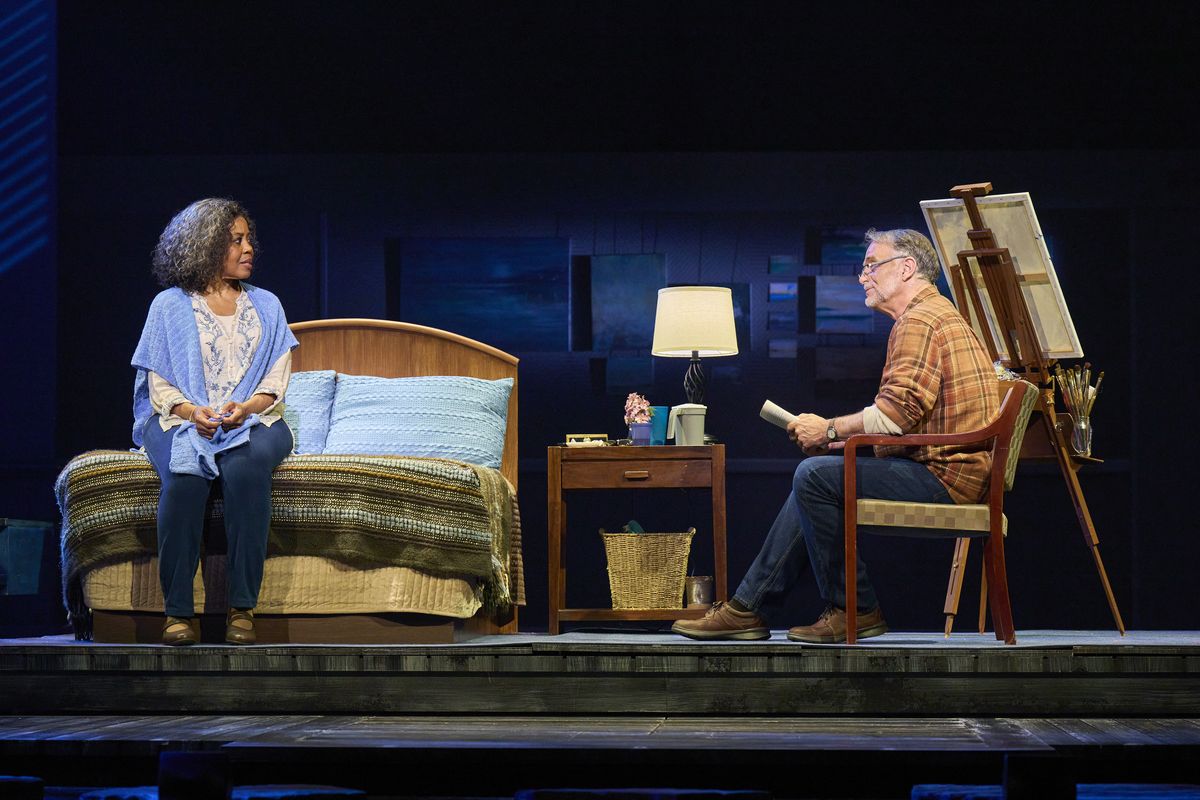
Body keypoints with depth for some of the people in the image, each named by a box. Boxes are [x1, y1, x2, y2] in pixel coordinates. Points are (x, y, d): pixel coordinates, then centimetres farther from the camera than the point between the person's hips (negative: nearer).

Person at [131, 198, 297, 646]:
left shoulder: (265, 306, 16)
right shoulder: (170, 306, 9)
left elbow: (276, 381, 8)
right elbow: (159, 384, 4)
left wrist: (246, 407, -14)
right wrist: (191, 412, -17)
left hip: (252, 422, 1)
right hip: (182, 422, -1)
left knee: (246, 466, -36)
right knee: (185, 473, -37)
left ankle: (242, 609, -37)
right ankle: (178, 611, -33)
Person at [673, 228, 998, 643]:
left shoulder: (918, 321, -12)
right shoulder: (936, 314, 24)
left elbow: (896, 413, -22)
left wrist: (829, 429, -8)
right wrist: (839, 440, 11)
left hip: (944, 475, -12)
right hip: (943, 471, 12)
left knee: (816, 476, -20)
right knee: (814, 480, 17)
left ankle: (853, 610, -11)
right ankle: (747, 608, 14)